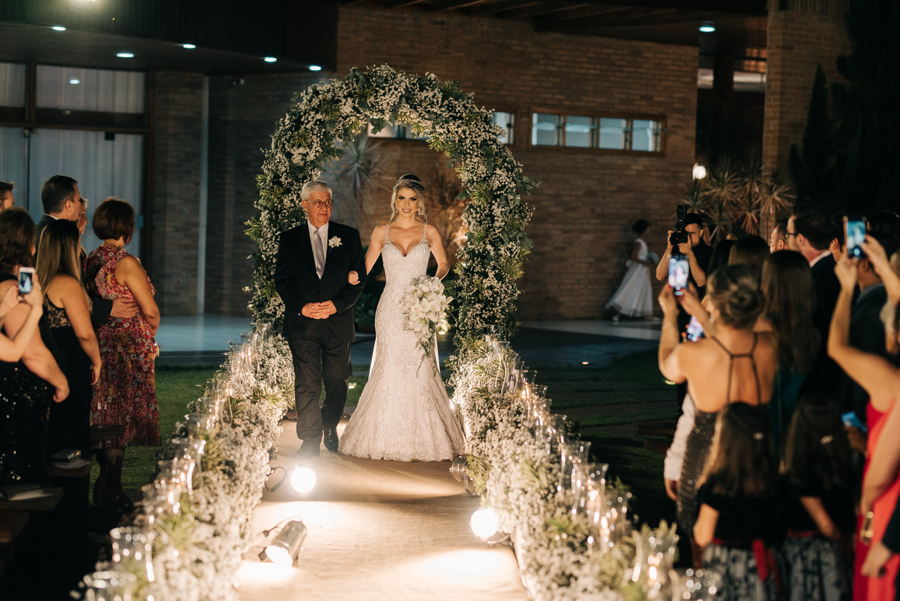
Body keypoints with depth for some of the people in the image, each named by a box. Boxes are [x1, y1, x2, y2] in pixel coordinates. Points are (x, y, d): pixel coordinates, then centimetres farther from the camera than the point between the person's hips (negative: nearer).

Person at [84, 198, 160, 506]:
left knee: (106, 412, 15)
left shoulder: (91, 260, 6)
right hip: (129, 347, -8)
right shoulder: (126, 262, -17)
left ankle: (104, 483, 22)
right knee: (123, 416, 0)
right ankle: (112, 489, 4)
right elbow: (151, 311, -13)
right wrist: (150, 334, 6)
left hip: (100, 343, 8)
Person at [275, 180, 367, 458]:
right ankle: (310, 442, 2)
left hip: (338, 320, 1)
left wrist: (337, 304, -10)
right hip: (302, 322, -1)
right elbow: (281, 280, 5)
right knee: (306, 384, -5)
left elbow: (359, 276, 3)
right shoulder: (289, 239, 7)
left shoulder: (349, 236, 6)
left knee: (337, 381, 9)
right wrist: (302, 307, -10)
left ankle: (330, 428, 34)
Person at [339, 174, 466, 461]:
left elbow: (443, 264, 17)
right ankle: (385, 437, 10)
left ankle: (423, 438, 10)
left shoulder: (429, 232, 2)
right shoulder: (382, 232, 4)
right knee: (388, 371, -2)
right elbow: (365, 268, 6)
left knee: (420, 371, -3)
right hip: (390, 310, 0)